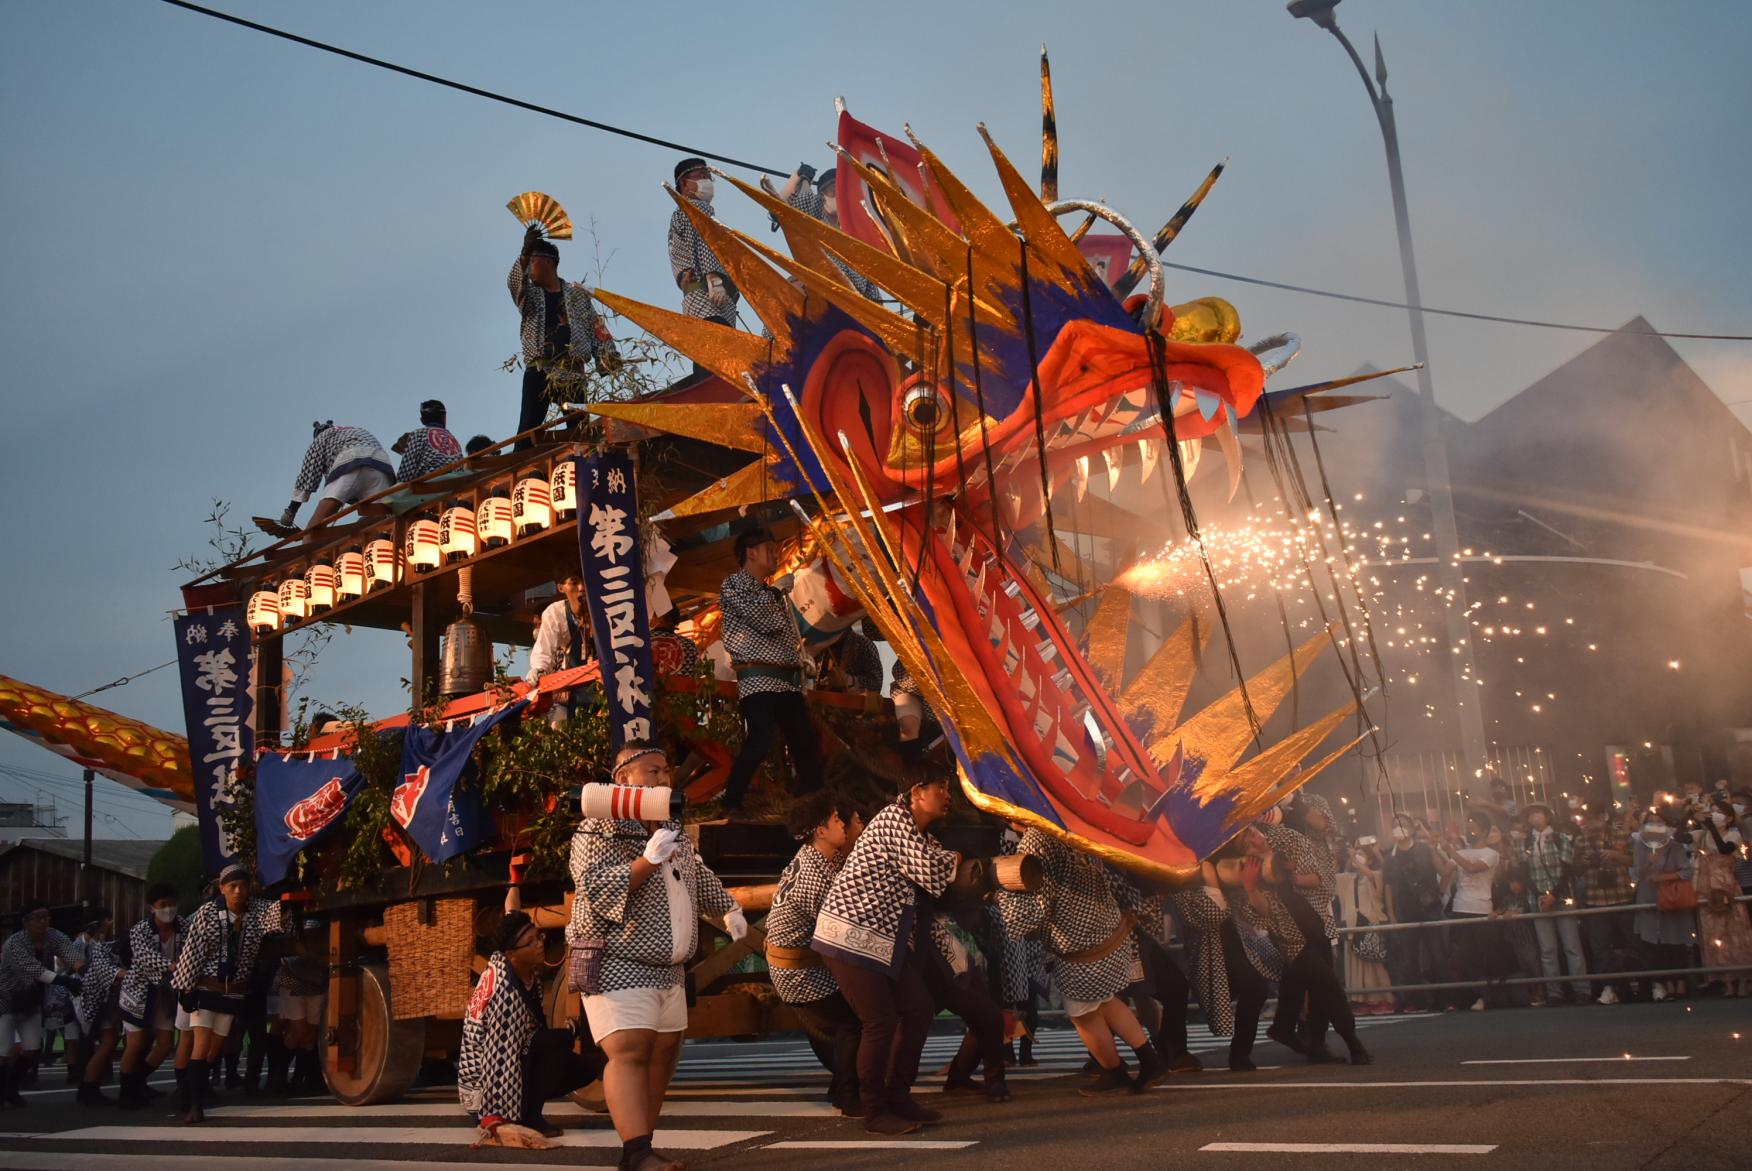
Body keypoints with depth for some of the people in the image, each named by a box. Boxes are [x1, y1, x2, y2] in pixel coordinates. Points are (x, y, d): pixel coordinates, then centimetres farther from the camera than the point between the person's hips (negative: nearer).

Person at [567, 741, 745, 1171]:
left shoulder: (673, 830, 14)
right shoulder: (598, 831, -11)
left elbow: (699, 875, 30)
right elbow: (598, 892, -24)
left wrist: (727, 909, 28)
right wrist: (646, 862, -31)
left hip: (666, 969, 9)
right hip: (617, 966, -8)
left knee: (663, 1054, 9)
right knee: (629, 1054, -17)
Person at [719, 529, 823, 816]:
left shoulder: (772, 591, 24)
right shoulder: (735, 583, 0)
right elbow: (759, 617, -14)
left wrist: (801, 658, 16)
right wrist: (778, 590, 0)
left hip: (787, 679, 9)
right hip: (758, 680, -9)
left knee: (807, 740, 7)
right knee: (761, 740, -21)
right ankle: (732, 804, -14)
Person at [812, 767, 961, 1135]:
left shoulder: (922, 835, 16)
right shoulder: (895, 819, -15)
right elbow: (930, 871, -20)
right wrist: (954, 859, -1)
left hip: (886, 937, 10)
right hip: (852, 935, -10)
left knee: (919, 1008, 9)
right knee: (880, 1022, -8)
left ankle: (898, 1097, 21)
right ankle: (875, 1112, 6)